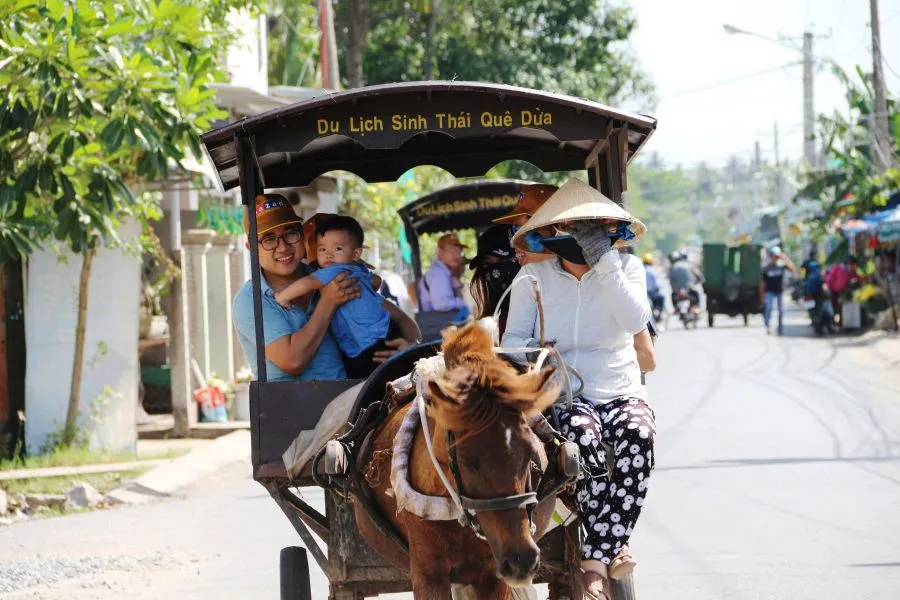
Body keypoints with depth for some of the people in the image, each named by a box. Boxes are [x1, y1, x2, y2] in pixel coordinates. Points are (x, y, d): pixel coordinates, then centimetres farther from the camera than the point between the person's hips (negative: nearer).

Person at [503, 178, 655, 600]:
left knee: (639, 434, -35)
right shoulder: (534, 276, 5)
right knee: (584, 436, -37)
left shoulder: (625, 267, 5)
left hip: (620, 391, 1)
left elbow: (636, 321, -13)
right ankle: (611, 551, -22)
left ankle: (595, 561, -31)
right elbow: (514, 339, 4)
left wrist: (605, 262, -17)